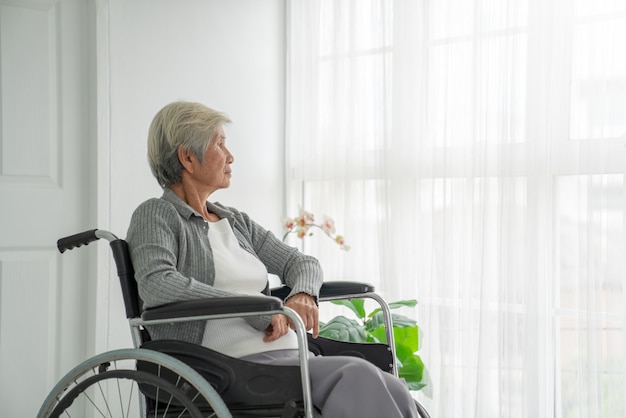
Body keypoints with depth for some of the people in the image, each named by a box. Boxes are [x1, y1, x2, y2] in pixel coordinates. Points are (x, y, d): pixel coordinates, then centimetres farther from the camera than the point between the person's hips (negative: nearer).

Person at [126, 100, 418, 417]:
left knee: (393, 390, -18)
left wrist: (303, 295, 0)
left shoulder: (236, 221, 24)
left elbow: (301, 262, 26)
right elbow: (156, 285, -18)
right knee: (358, 376, -29)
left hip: (288, 355, 7)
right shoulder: (155, 214, 1)